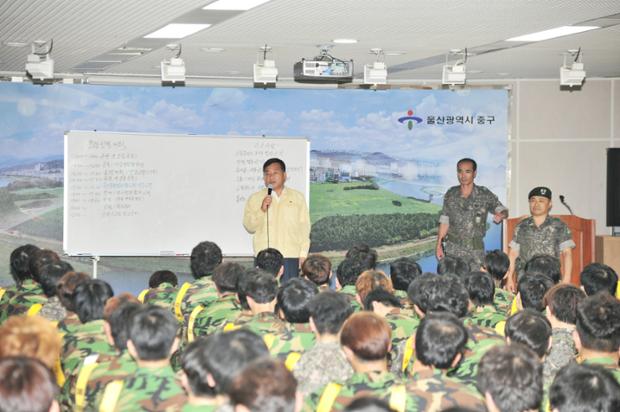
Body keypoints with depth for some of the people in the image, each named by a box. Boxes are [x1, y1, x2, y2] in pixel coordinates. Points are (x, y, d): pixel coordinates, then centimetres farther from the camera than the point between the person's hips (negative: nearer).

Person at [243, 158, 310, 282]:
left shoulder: (297, 197, 10)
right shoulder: (255, 199, 9)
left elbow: (304, 227, 7)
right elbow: (249, 227, 3)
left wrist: (303, 254, 0)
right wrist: (262, 210, -12)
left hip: (291, 257, 0)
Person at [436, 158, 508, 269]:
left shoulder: (484, 195, -1)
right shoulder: (451, 194, 5)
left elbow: (503, 211, -3)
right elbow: (444, 221, 9)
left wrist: (501, 215, -28)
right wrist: (439, 245, 4)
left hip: (476, 250, -1)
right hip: (453, 249, 1)